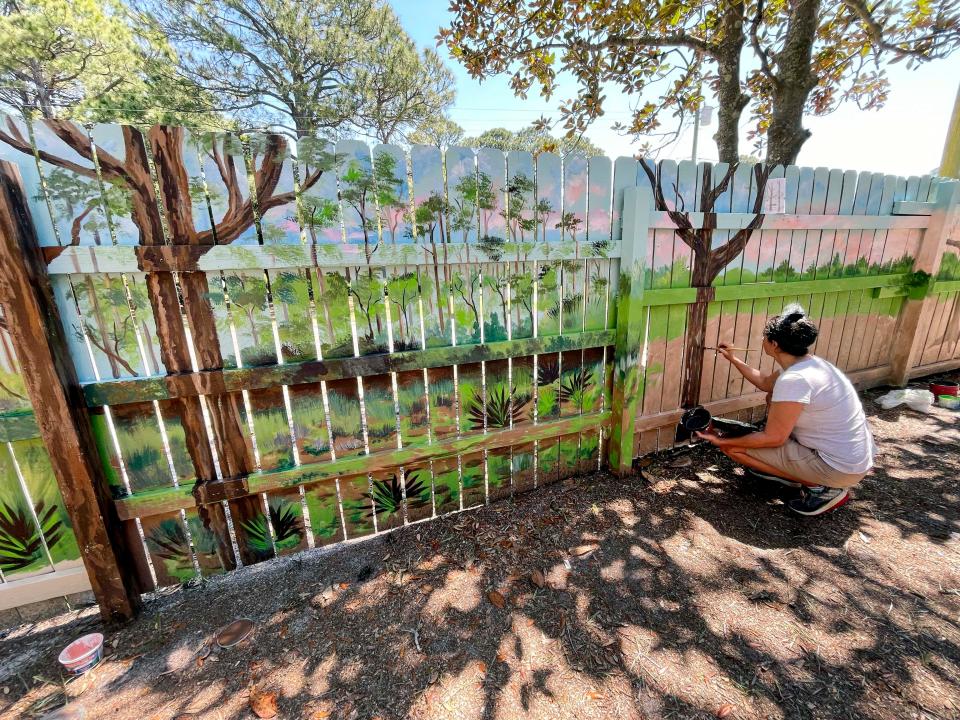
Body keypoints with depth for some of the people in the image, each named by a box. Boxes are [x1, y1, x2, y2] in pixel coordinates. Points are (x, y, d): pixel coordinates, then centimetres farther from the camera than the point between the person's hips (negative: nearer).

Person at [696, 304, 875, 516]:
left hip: (841, 469, -9)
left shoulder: (794, 379, -29)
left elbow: (772, 438, -22)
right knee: (774, 398, 19)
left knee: (733, 448, -11)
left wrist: (722, 442, -14)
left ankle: (821, 487, 0)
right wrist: (733, 359, 23)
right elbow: (766, 383, 21)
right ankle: (788, 470, 21)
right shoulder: (809, 362, 0)